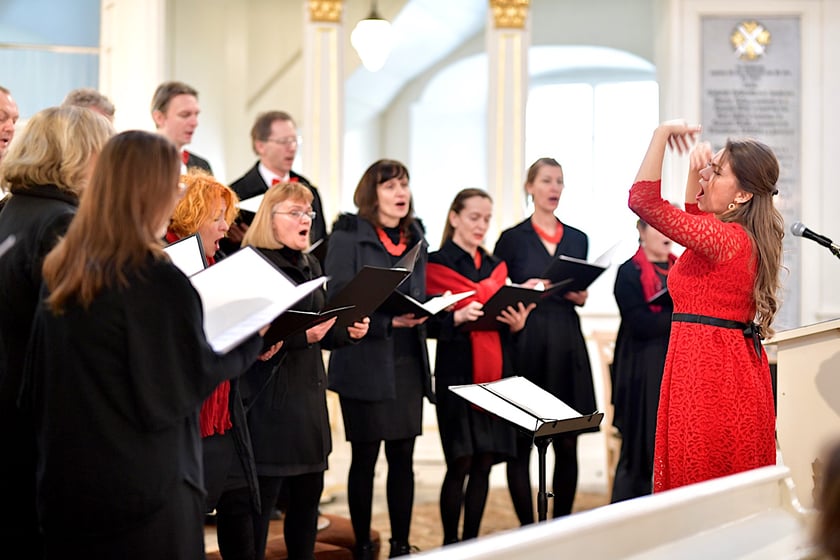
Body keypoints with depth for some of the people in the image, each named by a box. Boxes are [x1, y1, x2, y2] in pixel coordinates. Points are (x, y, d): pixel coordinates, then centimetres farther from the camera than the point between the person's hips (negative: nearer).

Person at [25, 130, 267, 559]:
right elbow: (188, 383, -12)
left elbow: (37, 381, 11)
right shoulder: (157, 278, -19)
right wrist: (250, 342, 2)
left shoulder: (59, 270, 4)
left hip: (63, 479, 7)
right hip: (144, 485, -7)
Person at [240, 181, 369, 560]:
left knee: (308, 495, 13)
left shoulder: (310, 265, 15)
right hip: (269, 397, -8)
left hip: (309, 391, 8)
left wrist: (348, 332, 2)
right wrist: (301, 335, -27)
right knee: (261, 498, -3)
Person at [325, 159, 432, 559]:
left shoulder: (414, 238, 13)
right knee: (365, 457, 1)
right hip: (365, 362, -5)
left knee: (403, 456, 7)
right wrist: (388, 319, -22)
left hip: (408, 361, 5)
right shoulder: (348, 236, -4)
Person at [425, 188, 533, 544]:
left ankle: (472, 540, 12)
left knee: (485, 463, 4)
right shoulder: (437, 264, -2)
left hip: (495, 374, 5)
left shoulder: (495, 267, 16)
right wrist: (458, 317, -25)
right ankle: (450, 542, 4)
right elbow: (430, 324, -8)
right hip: (457, 374, -5)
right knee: (460, 463, -7)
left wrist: (517, 324, -4)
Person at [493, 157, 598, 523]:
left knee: (567, 444, 3)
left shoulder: (578, 239, 13)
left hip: (568, 346, 4)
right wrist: (523, 291, -17)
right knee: (521, 444, -2)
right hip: (526, 344, -3)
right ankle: (527, 528, 7)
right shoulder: (512, 238, 1)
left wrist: (581, 296, -1)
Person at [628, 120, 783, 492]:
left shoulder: (724, 238, -18)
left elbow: (643, 200, -22)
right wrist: (695, 173, 15)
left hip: (705, 367, -10)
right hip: (741, 361, 10)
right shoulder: (749, 238, 10)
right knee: (740, 493, 13)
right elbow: (694, 219, 32)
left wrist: (662, 133, -16)